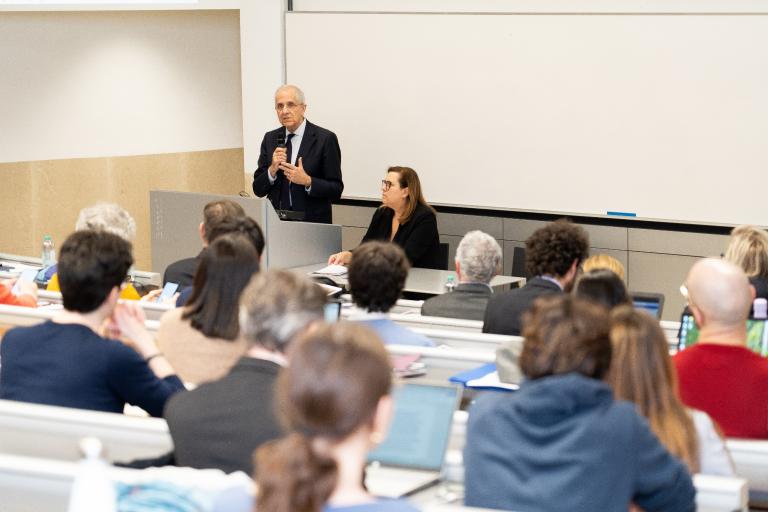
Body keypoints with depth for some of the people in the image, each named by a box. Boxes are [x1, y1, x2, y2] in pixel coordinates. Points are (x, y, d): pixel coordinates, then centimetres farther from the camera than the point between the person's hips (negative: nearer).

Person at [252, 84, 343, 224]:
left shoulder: (325, 139, -4)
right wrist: (272, 170, -8)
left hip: (313, 223, -3)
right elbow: (258, 190, 9)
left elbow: (336, 191, -4)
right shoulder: (270, 139, 9)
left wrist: (307, 181, -18)